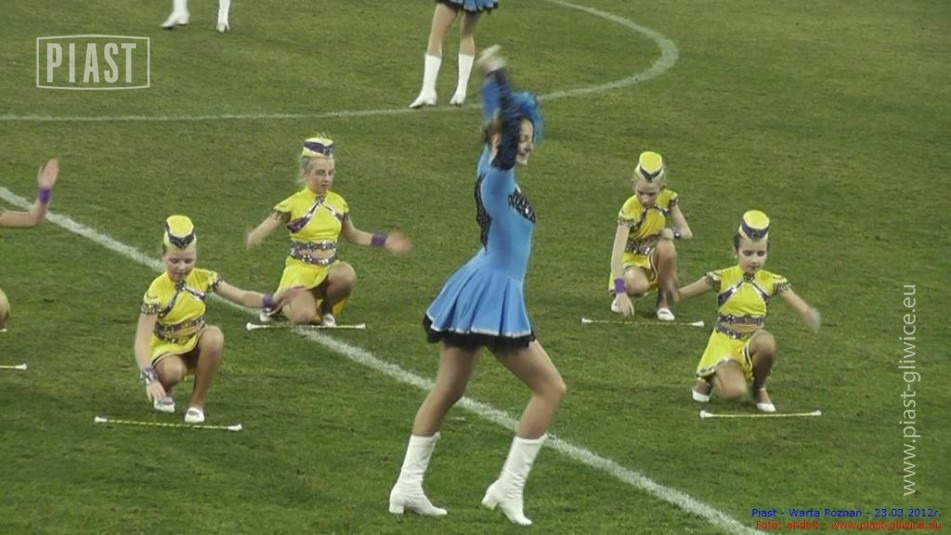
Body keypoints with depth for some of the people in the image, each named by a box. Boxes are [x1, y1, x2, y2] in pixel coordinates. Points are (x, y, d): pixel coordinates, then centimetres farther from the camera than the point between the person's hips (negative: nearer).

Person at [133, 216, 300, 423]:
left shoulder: (203, 279, -11)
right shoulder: (157, 291, -23)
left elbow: (242, 297, -8)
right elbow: (141, 340, -28)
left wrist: (271, 300, -30)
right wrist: (150, 379, -43)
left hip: (196, 346, 3)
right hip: (166, 349, -3)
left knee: (214, 336, -32)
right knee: (173, 372, -39)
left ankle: (197, 401, -14)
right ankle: (163, 393, 2)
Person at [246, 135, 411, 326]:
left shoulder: (338, 203, 7)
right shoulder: (293, 205, -8)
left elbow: (353, 235, 24)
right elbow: (258, 234, -13)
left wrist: (385, 241, 15)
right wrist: (253, 239, -37)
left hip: (329, 269, 4)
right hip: (301, 270, -4)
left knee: (347, 276, -33)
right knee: (304, 317, -28)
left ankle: (326, 309, 0)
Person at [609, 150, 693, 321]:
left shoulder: (668, 199, -12)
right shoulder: (629, 210, -26)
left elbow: (687, 232, -4)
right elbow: (617, 253, -33)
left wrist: (674, 233, -30)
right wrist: (621, 291, -45)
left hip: (655, 259, 4)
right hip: (631, 261, -4)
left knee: (666, 246, -32)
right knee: (639, 286, -38)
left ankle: (664, 301, -11)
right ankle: (621, 297, 1)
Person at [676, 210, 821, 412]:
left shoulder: (772, 282, -2)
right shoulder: (722, 278, -7)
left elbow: (801, 308, -10)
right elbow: (682, 293, -6)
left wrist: (810, 316, -33)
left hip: (752, 343, 2)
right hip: (725, 343, -2)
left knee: (766, 343, -35)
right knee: (734, 391, -27)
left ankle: (759, 388, -3)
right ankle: (710, 376, 12)